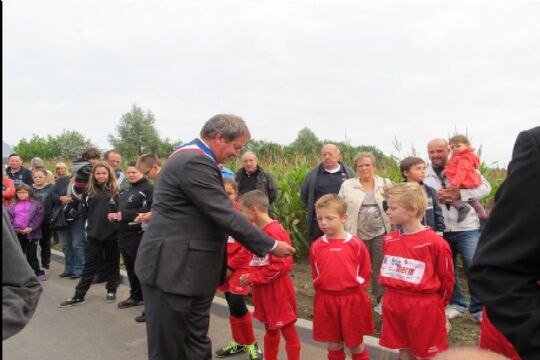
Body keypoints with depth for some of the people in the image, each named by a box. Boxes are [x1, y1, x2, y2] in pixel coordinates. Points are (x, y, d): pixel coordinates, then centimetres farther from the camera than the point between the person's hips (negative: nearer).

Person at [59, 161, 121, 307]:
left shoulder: (116, 191, -2)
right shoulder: (89, 191, 5)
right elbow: (84, 212, 13)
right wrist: (92, 223, 6)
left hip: (112, 233, -2)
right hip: (94, 233, 2)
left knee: (112, 263, 11)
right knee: (89, 264, 6)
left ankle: (111, 291, 24)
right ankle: (78, 296, 11)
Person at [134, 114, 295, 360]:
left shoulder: (193, 157, 12)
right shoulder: (195, 162, -21)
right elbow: (226, 216, -24)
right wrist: (271, 246, -15)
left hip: (191, 267, 10)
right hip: (171, 267, -10)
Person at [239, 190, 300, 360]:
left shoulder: (275, 232, -22)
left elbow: (282, 265, -24)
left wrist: (253, 277, -19)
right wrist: (250, 277, -2)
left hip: (277, 289, -8)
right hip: (262, 289, 8)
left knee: (288, 331, 8)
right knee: (270, 330, 21)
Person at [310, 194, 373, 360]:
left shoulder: (356, 244, -10)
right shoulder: (316, 246, -3)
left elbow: (365, 273, -1)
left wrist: (353, 288, -5)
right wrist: (323, 287, 1)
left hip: (352, 299, -2)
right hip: (326, 300, 2)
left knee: (356, 344, 14)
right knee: (333, 343, 16)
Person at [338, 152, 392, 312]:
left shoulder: (386, 183, 5)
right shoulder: (347, 185, 2)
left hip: (381, 233, 1)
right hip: (358, 234, 0)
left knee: (381, 268, 5)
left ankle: (382, 300, 21)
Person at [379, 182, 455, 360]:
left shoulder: (435, 243, -16)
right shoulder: (389, 240, 2)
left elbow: (446, 279, -6)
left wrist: (434, 304, 5)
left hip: (424, 306, -5)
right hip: (394, 304, 5)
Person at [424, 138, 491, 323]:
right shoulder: (425, 175, 6)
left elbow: (485, 187, -9)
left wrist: (460, 194, -20)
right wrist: (435, 196, -18)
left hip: (466, 228, -3)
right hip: (440, 230, 3)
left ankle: (479, 308, 18)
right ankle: (456, 303, 32)